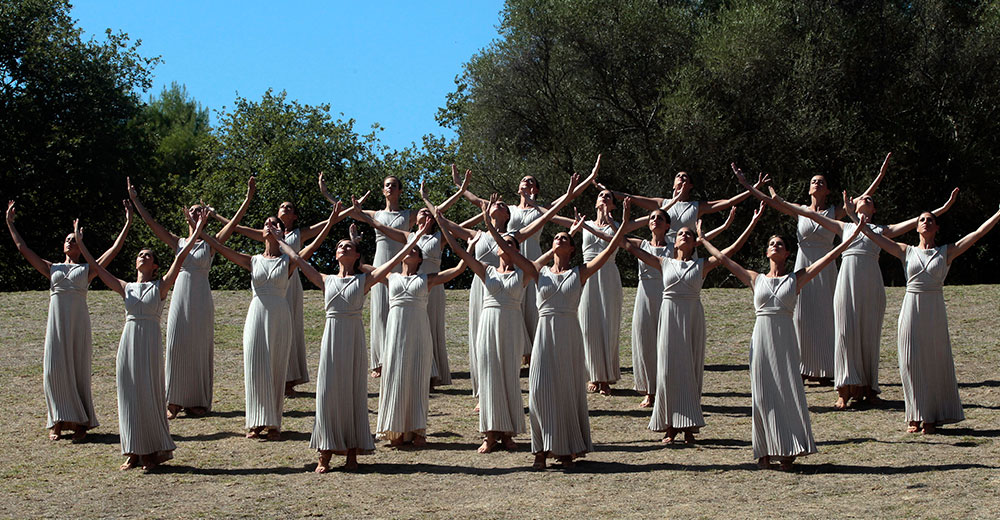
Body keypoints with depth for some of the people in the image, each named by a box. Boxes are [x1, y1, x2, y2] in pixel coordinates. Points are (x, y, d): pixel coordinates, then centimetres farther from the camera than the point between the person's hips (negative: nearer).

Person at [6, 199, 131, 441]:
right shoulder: (51, 268, 16)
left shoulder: (87, 269, 11)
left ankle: (81, 422, 6)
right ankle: (57, 422, 7)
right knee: (54, 371, -2)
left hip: (79, 323, -2)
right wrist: (10, 224, 19)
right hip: (56, 323, 2)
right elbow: (23, 249, 18)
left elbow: (114, 250, 6)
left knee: (79, 371, 0)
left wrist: (127, 224, 4)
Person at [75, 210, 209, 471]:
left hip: (150, 343, -4)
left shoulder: (160, 286, 3)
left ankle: (154, 450, 9)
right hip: (129, 341, 4)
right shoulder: (126, 288, 12)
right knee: (129, 396, 4)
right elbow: (97, 267, 13)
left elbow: (180, 257, -5)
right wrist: (79, 243, 11)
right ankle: (134, 452, 12)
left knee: (150, 396, -2)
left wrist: (197, 230, -10)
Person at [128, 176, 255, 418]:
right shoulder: (178, 243, 11)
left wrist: (248, 198, -12)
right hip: (180, 299, 2)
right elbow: (151, 222, 7)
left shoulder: (210, 244, 4)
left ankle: (198, 402, 8)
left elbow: (235, 222, -4)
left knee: (199, 349, 1)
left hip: (201, 302, -2)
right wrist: (134, 199, 2)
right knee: (177, 348, 0)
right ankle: (175, 401, 7)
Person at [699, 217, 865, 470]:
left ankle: (787, 452, 1)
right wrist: (702, 240, 24)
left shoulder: (796, 279, 8)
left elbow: (829, 257, 6)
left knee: (788, 390, -4)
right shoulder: (756, 279, 12)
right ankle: (765, 452, 6)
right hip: (762, 337, 1)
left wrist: (855, 232, 3)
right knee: (763, 394, 0)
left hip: (785, 338, -1)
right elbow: (723, 258, 19)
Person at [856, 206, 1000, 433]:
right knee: (911, 363, 1)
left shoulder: (947, 252, 6)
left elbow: (978, 233, 2)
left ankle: (932, 417, 10)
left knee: (935, 362, 2)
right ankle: (915, 417, 9)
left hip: (935, 311, -1)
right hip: (911, 309, 1)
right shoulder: (906, 252, 8)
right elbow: (872, 235, 6)